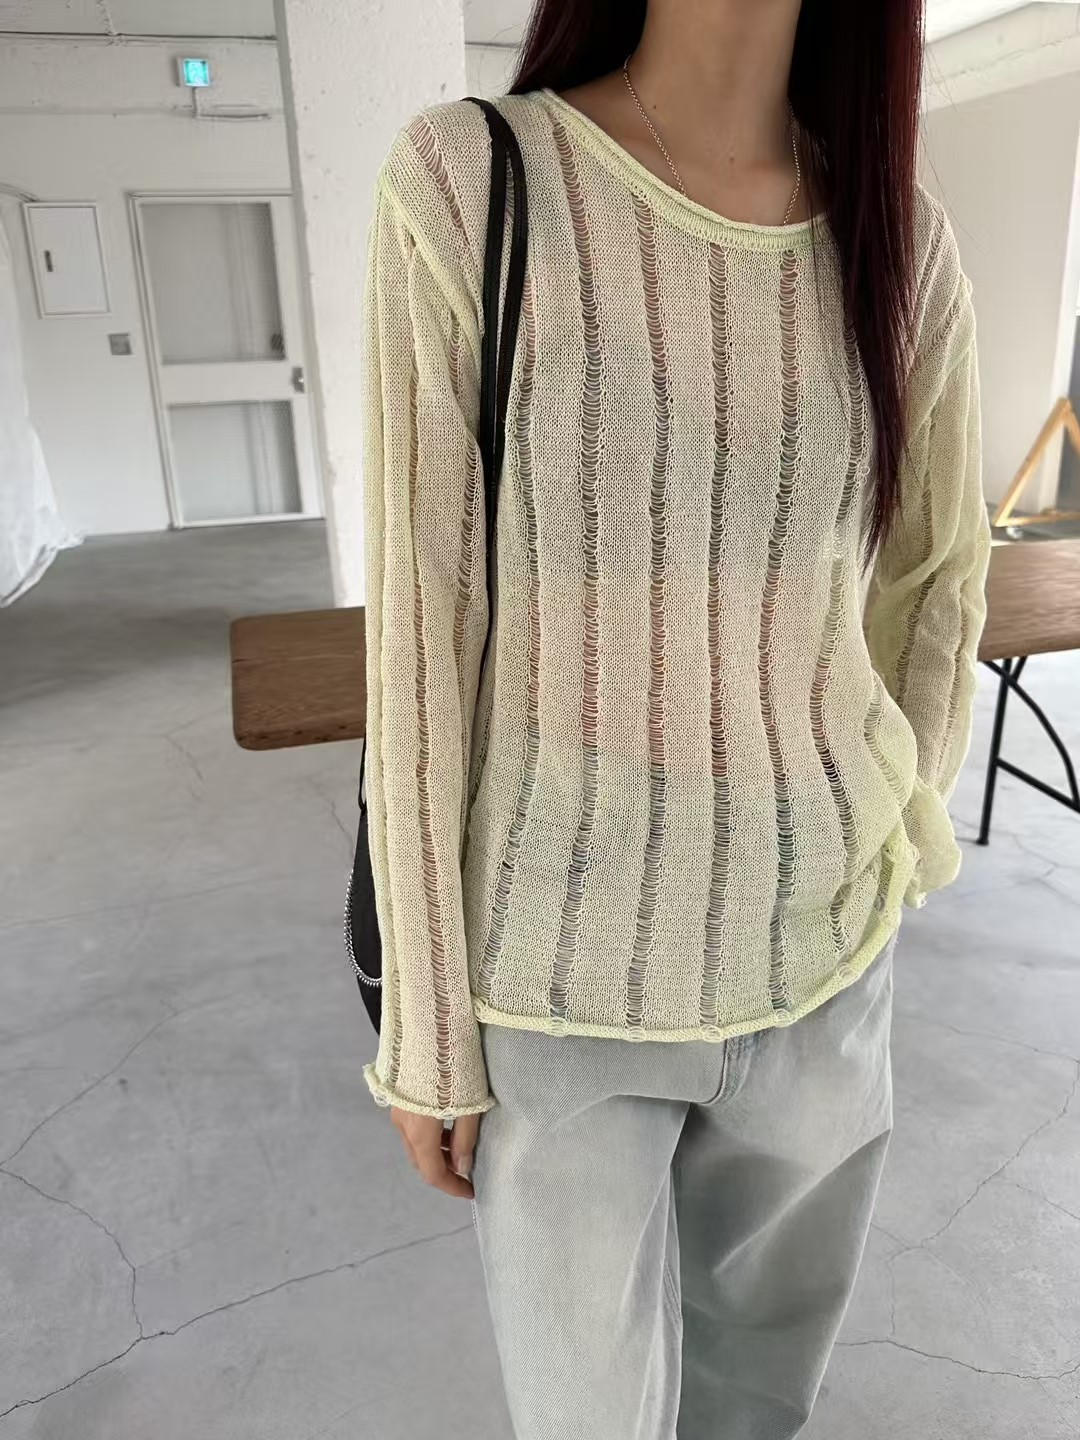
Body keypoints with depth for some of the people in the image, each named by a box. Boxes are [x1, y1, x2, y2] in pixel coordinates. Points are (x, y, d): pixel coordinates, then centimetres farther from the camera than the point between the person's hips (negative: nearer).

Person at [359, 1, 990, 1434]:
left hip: (825, 953, 4)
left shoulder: (905, 239, -1)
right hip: (563, 971, -3)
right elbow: (421, 639, -13)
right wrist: (428, 1029, -7)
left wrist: (901, 838, 11)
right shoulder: (468, 181, -12)